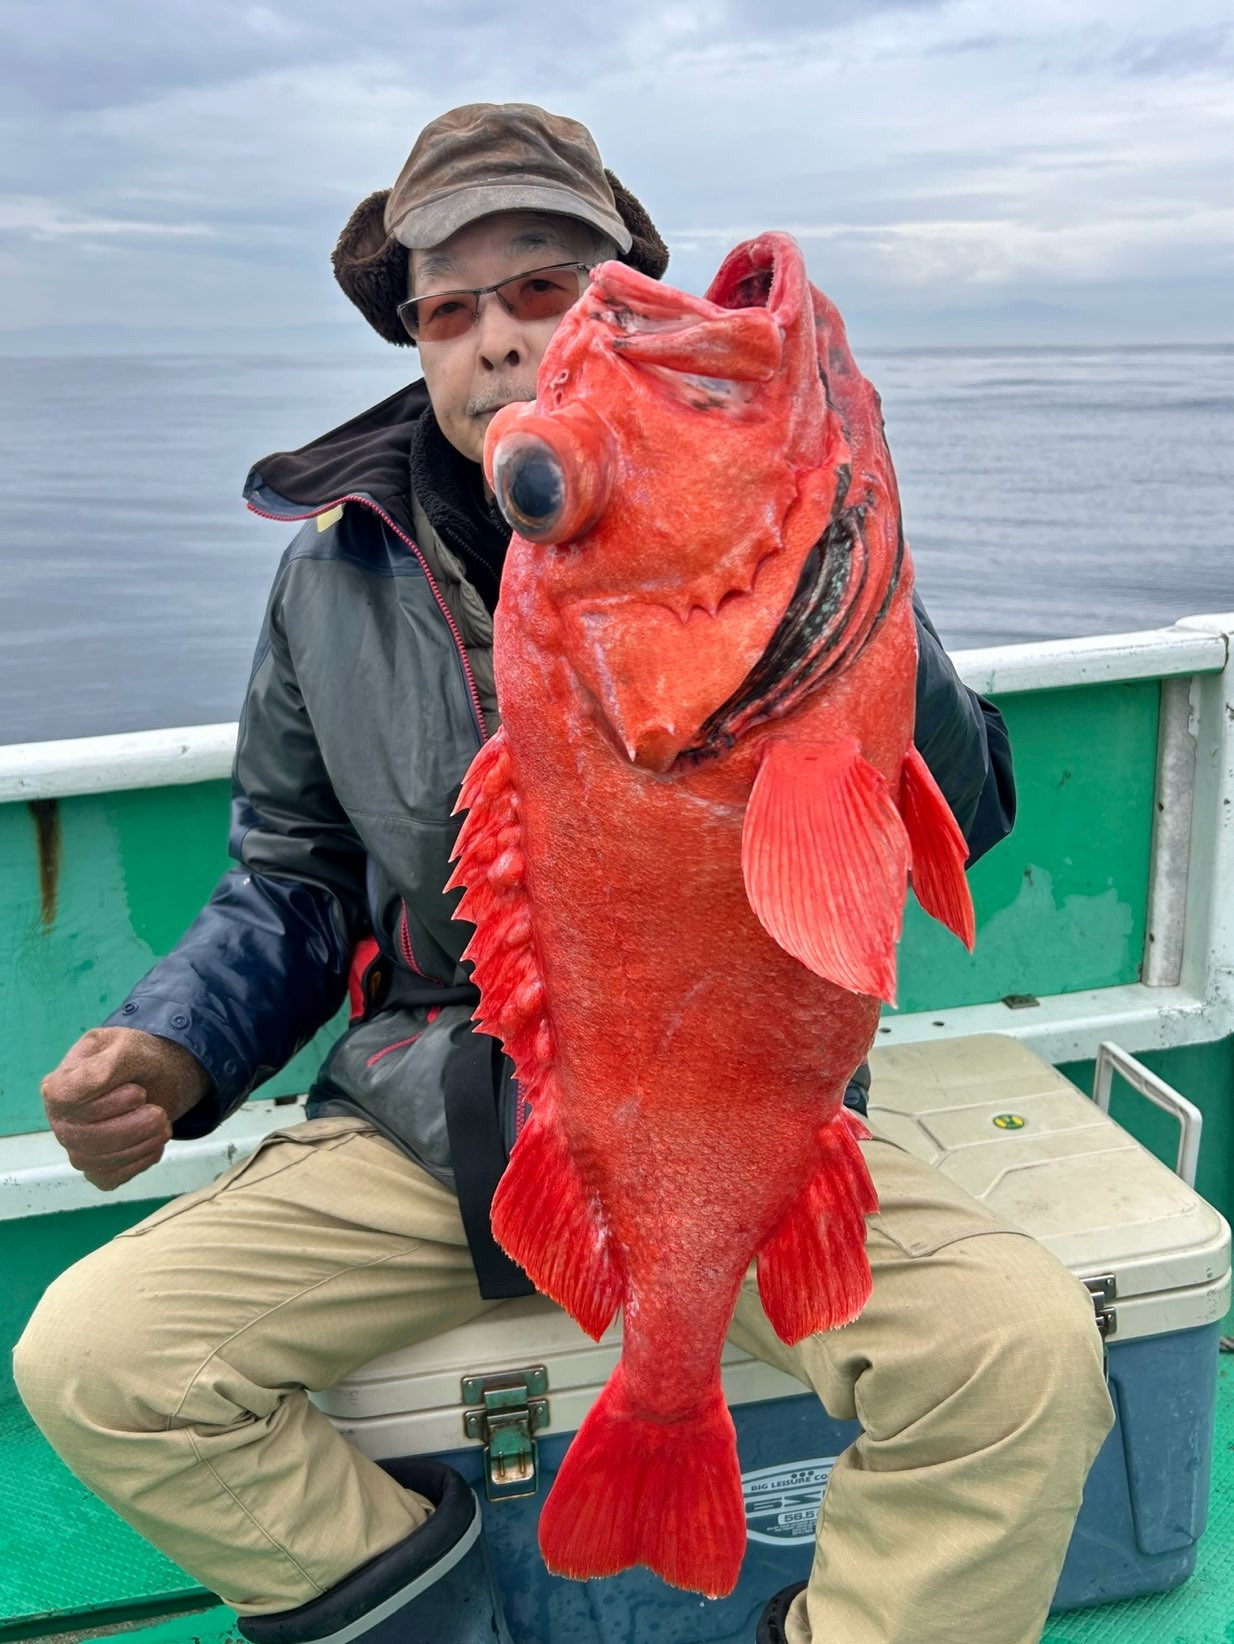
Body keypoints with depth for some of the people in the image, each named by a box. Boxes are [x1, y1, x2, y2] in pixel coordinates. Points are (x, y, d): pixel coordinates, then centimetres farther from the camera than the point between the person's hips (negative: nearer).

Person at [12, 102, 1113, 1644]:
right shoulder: (336, 570, 4)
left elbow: (955, 819, -8)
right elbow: (292, 883, 14)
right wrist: (175, 1052, -3)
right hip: (425, 1125, 3)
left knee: (1025, 1348, -24)